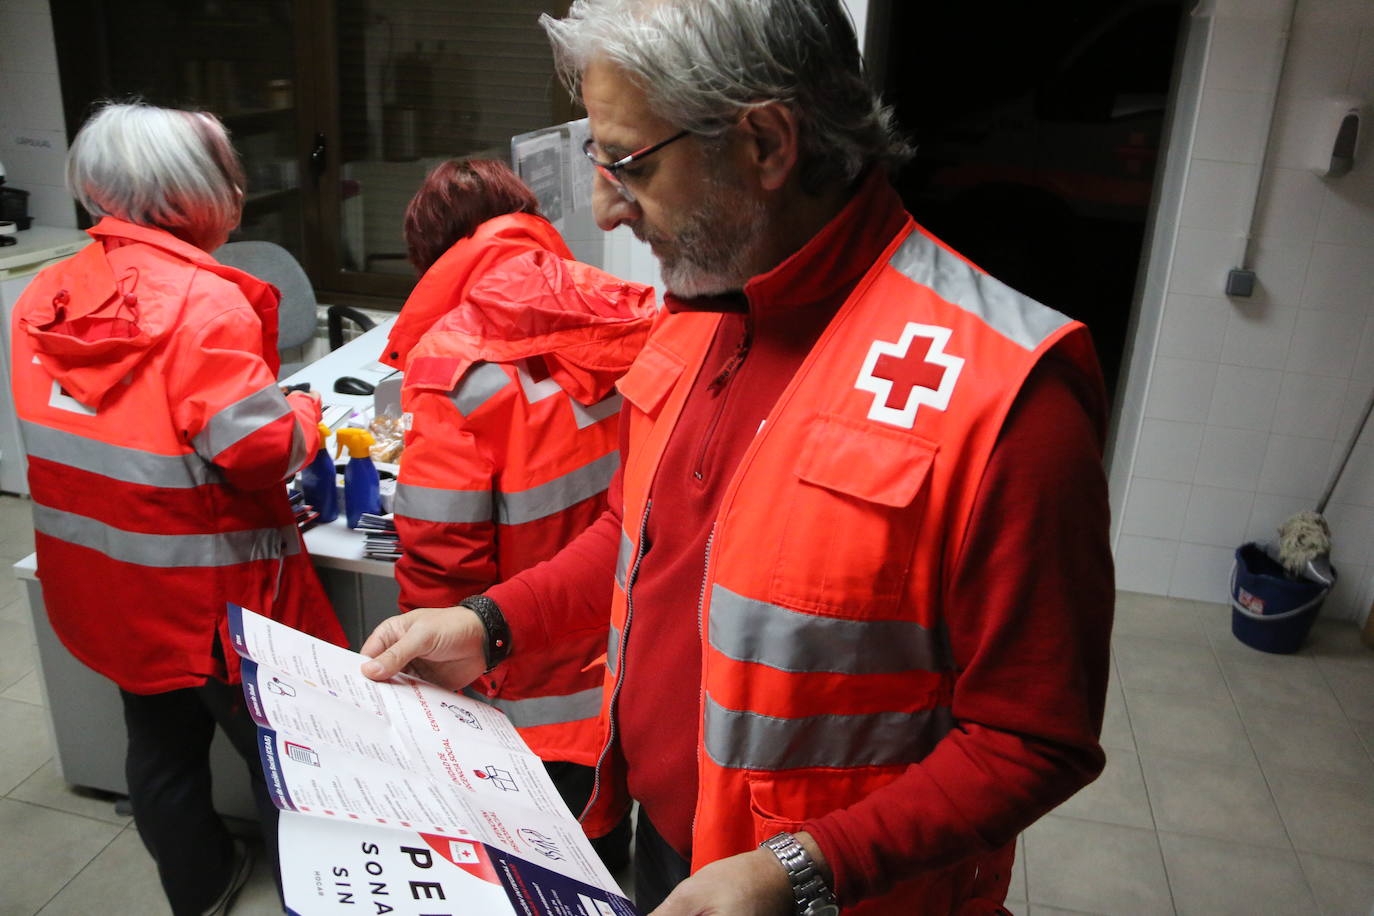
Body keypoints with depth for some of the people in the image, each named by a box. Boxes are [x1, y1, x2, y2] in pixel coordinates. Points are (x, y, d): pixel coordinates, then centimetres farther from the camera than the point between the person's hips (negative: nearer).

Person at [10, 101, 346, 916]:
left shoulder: (46, 296, 1)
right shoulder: (205, 300, -22)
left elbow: (89, 431, 6)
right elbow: (256, 449, -27)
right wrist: (305, 415, -6)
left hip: (103, 585, 7)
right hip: (209, 594, -7)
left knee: (161, 741, 23)